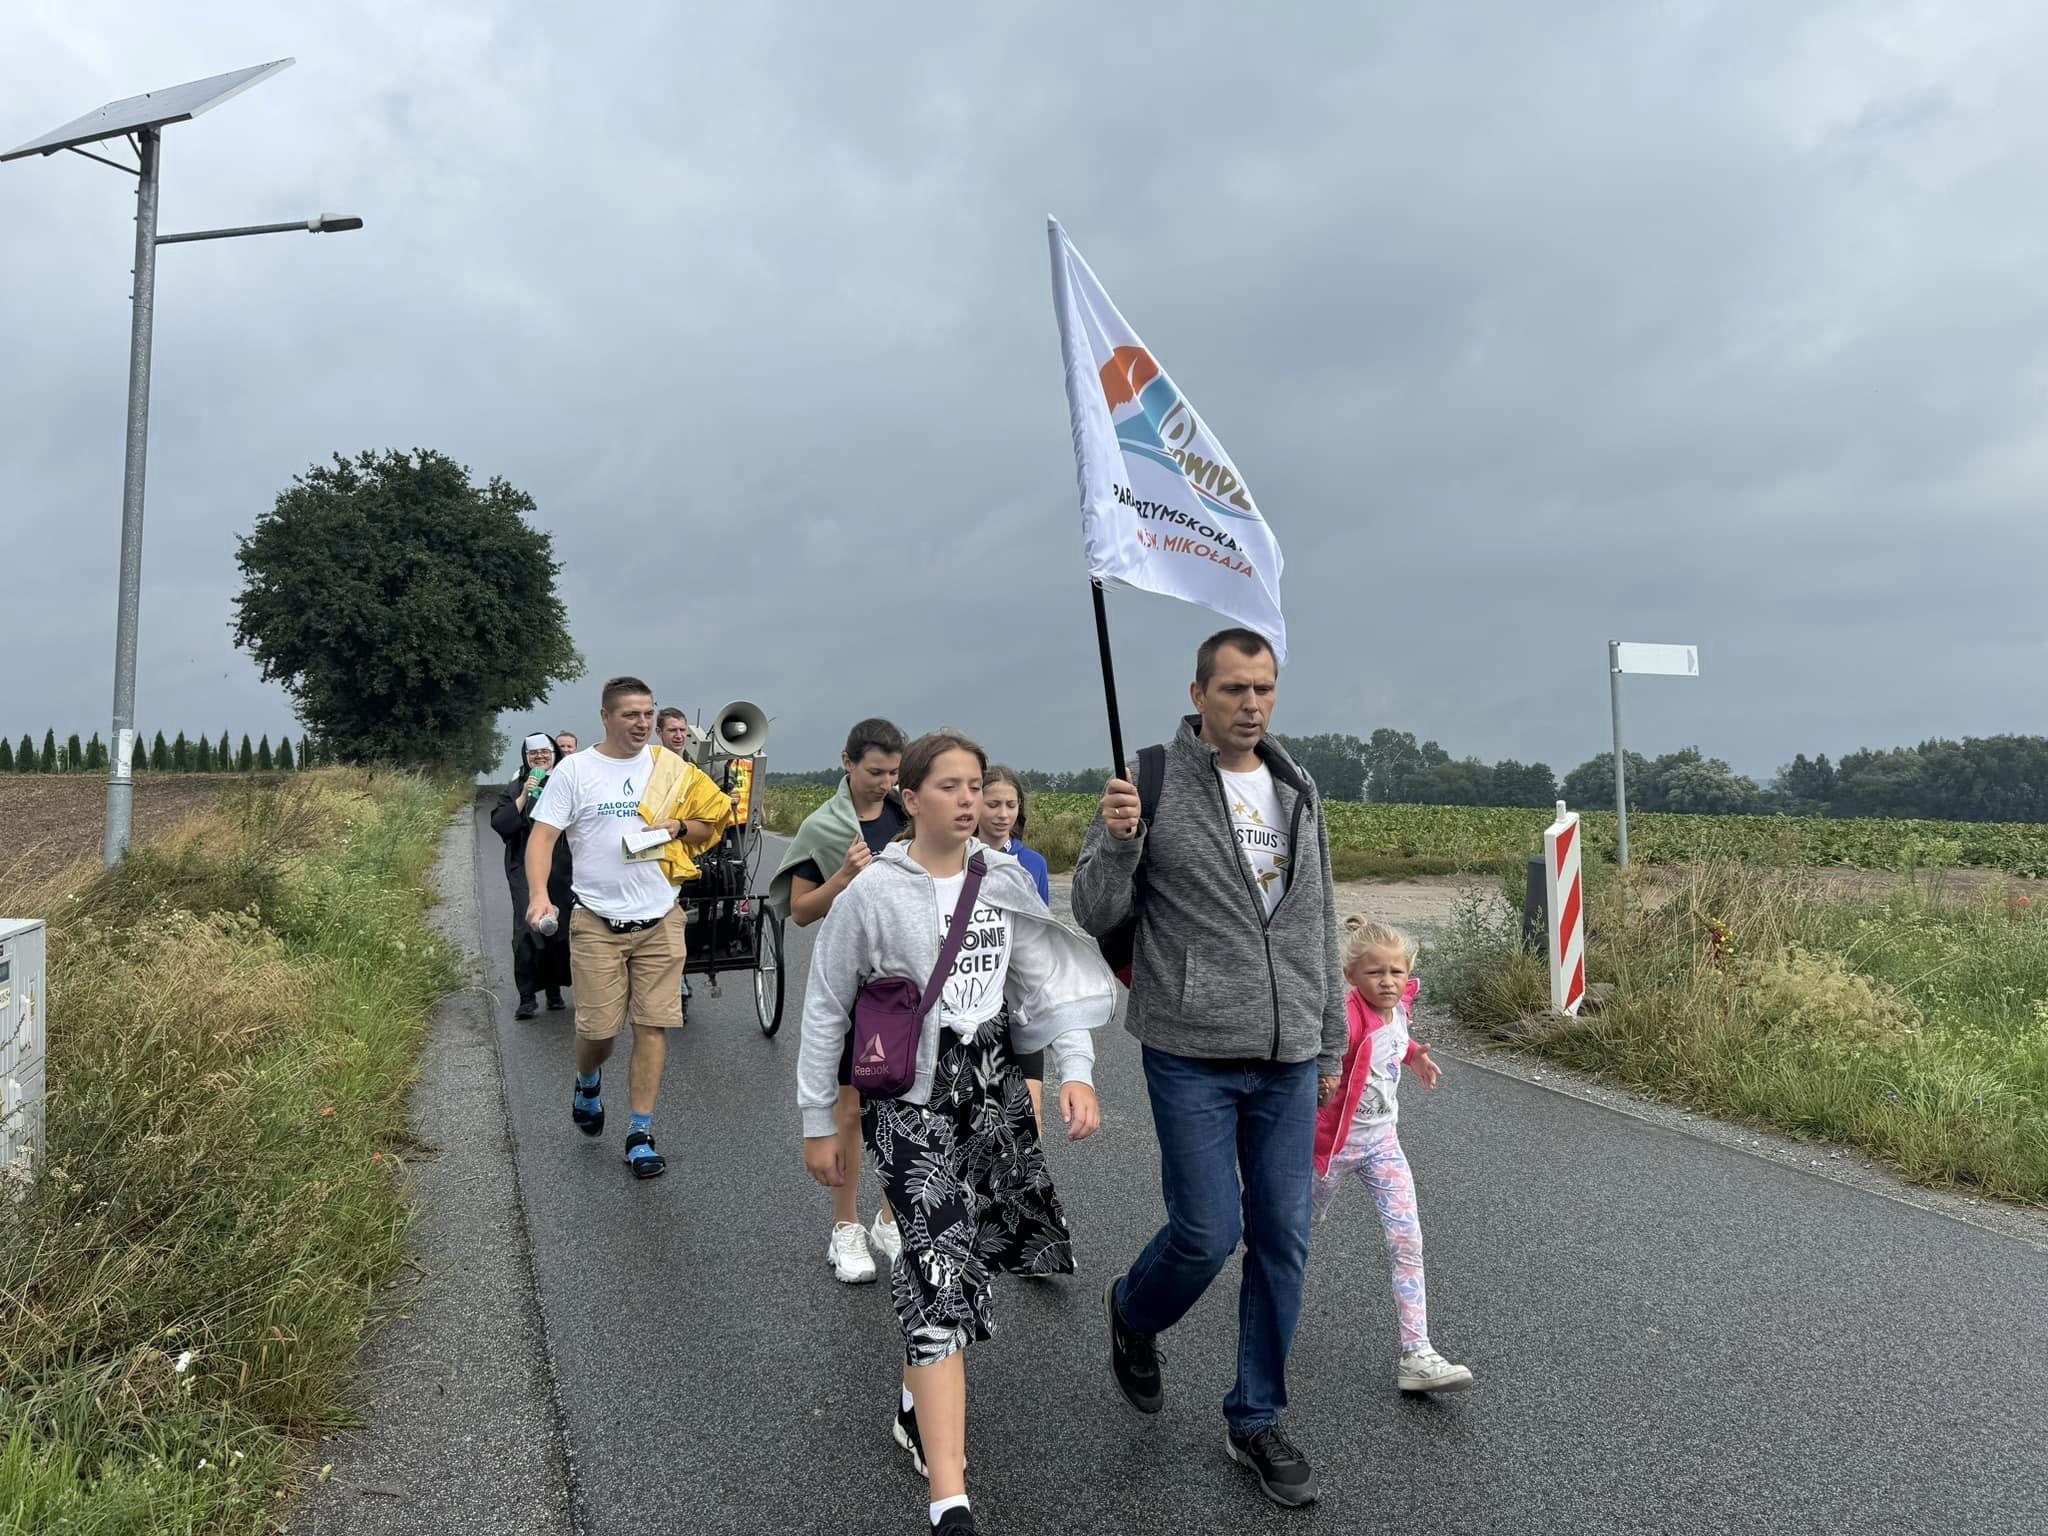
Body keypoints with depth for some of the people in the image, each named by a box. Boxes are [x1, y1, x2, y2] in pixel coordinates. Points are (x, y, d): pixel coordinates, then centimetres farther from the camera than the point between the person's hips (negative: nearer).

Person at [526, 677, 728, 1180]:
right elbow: (542, 835, -4)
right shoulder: (575, 770, -1)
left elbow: (709, 828, 15)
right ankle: (588, 1082, 36)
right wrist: (539, 894, -20)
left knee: (653, 1026, -1)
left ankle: (640, 1134, 10)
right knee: (599, 1028, 0)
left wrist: (680, 827, -8)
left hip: (660, 920, 2)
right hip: (597, 921, -2)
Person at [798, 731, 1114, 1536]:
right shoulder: (871, 892, -9)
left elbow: (1048, 977, -1)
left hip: (995, 1089, 5)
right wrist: (818, 1122, 1)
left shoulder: (1007, 879, 2)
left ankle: (921, 1405, 38)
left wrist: (1077, 1069, -15)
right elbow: (825, 1010, -2)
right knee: (944, 1278, -11)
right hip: (912, 1099, -5)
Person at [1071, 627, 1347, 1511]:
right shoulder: (1152, 783, -7)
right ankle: (1134, 1315, 32)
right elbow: (1097, 915, -7)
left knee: (1282, 1240, 8)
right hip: (1191, 1055, -5)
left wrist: (1331, 1043, 16)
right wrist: (1117, 841, -26)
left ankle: (1256, 1422, 25)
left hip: (1288, 1061, 5)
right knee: (1208, 1234, -2)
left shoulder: (1299, 794, 9)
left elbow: (1319, 928, 16)